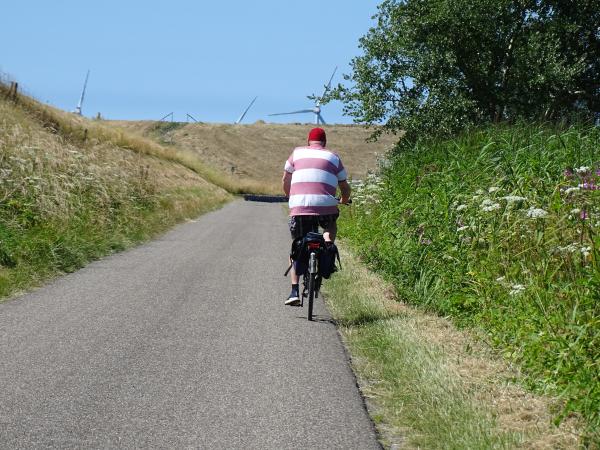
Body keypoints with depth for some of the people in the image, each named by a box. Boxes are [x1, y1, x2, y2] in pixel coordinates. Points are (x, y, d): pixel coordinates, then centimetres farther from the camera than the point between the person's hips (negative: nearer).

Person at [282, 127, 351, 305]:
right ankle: (327, 243, 3)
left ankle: (294, 291, 5)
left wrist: (291, 197, 41)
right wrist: (344, 201, 41)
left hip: (299, 207, 0)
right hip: (325, 206, 0)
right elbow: (345, 187, 20)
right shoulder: (333, 157, 18)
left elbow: (286, 180, 23)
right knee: (331, 226, 34)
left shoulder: (297, 153, 18)